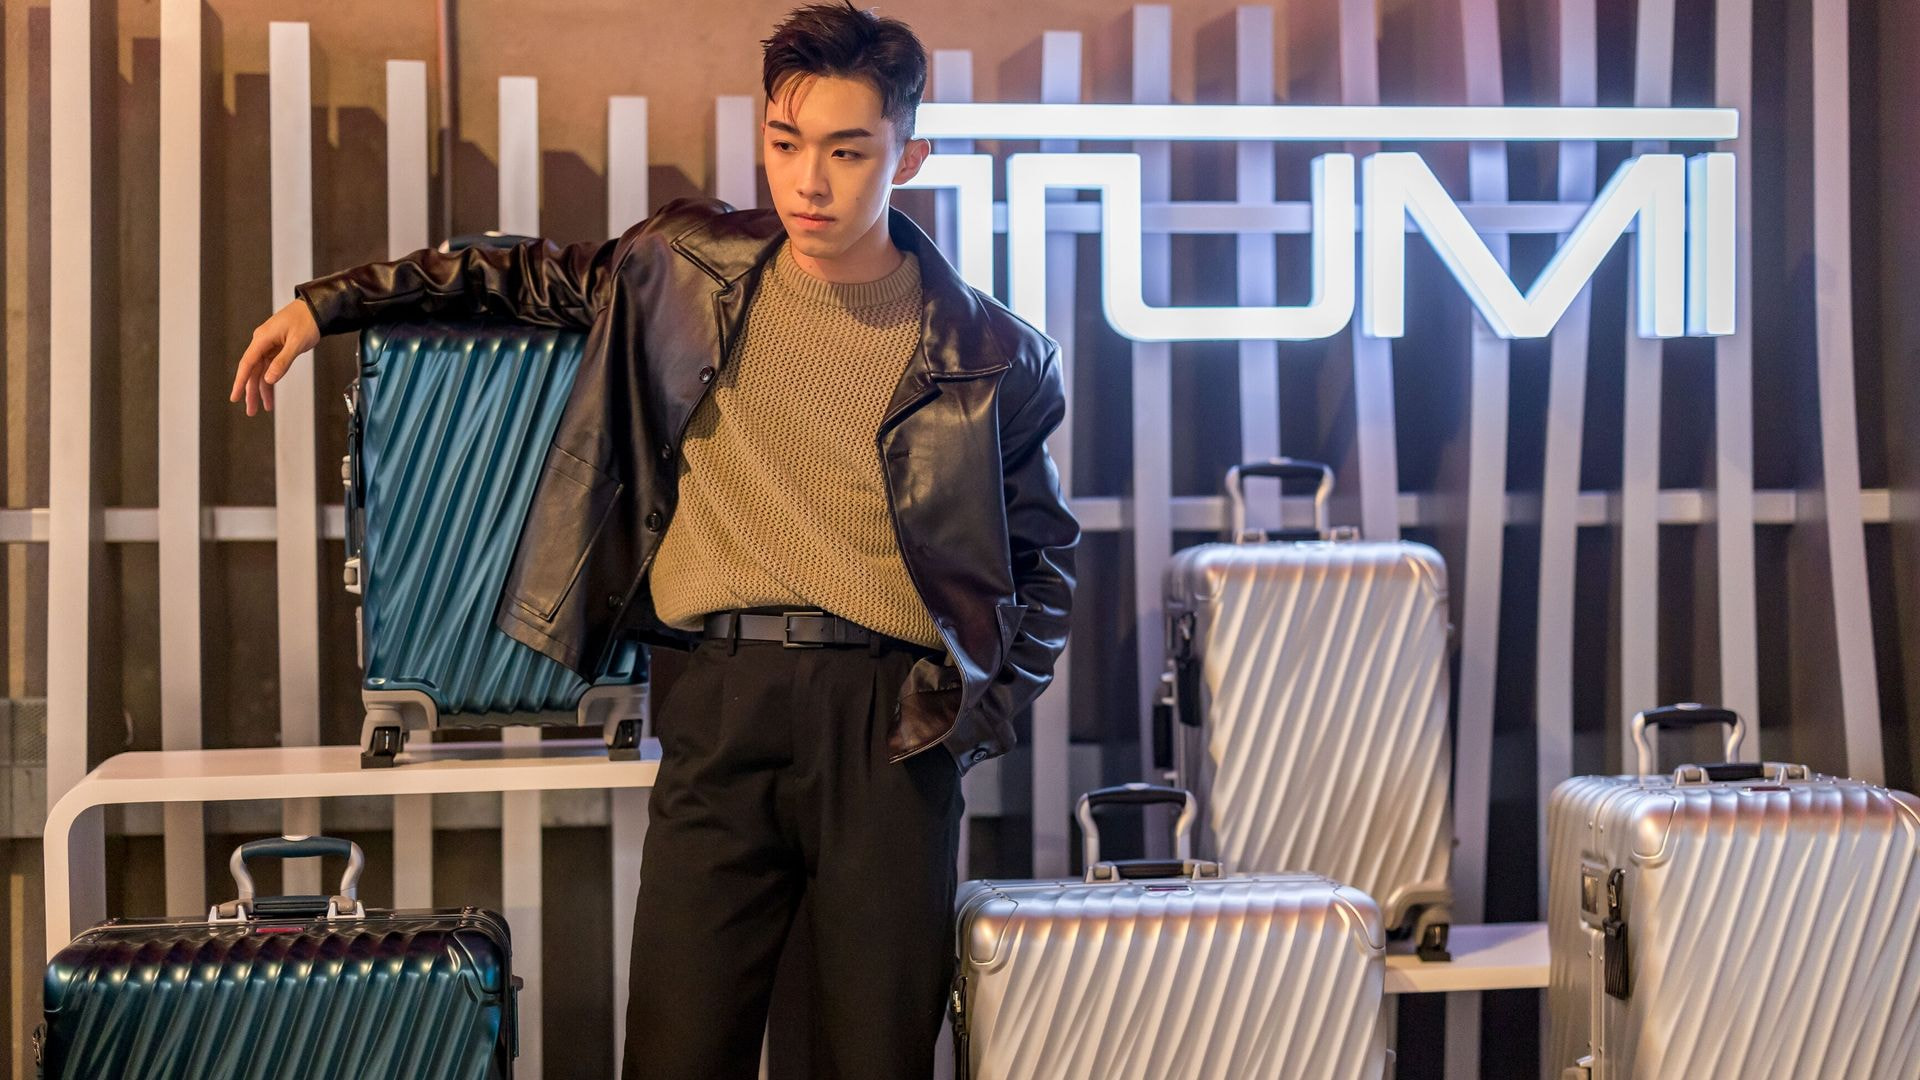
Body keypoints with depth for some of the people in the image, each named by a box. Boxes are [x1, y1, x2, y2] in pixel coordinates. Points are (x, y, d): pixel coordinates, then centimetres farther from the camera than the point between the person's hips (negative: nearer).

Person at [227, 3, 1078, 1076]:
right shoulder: (688, 270, 10)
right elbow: (535, 273, 25)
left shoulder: (990, 353, 5)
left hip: (890, 721, -1)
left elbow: (1046, 557, 15)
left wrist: (980, 714, 4)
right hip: (725, 706, 1)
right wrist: (330, 301, 20)